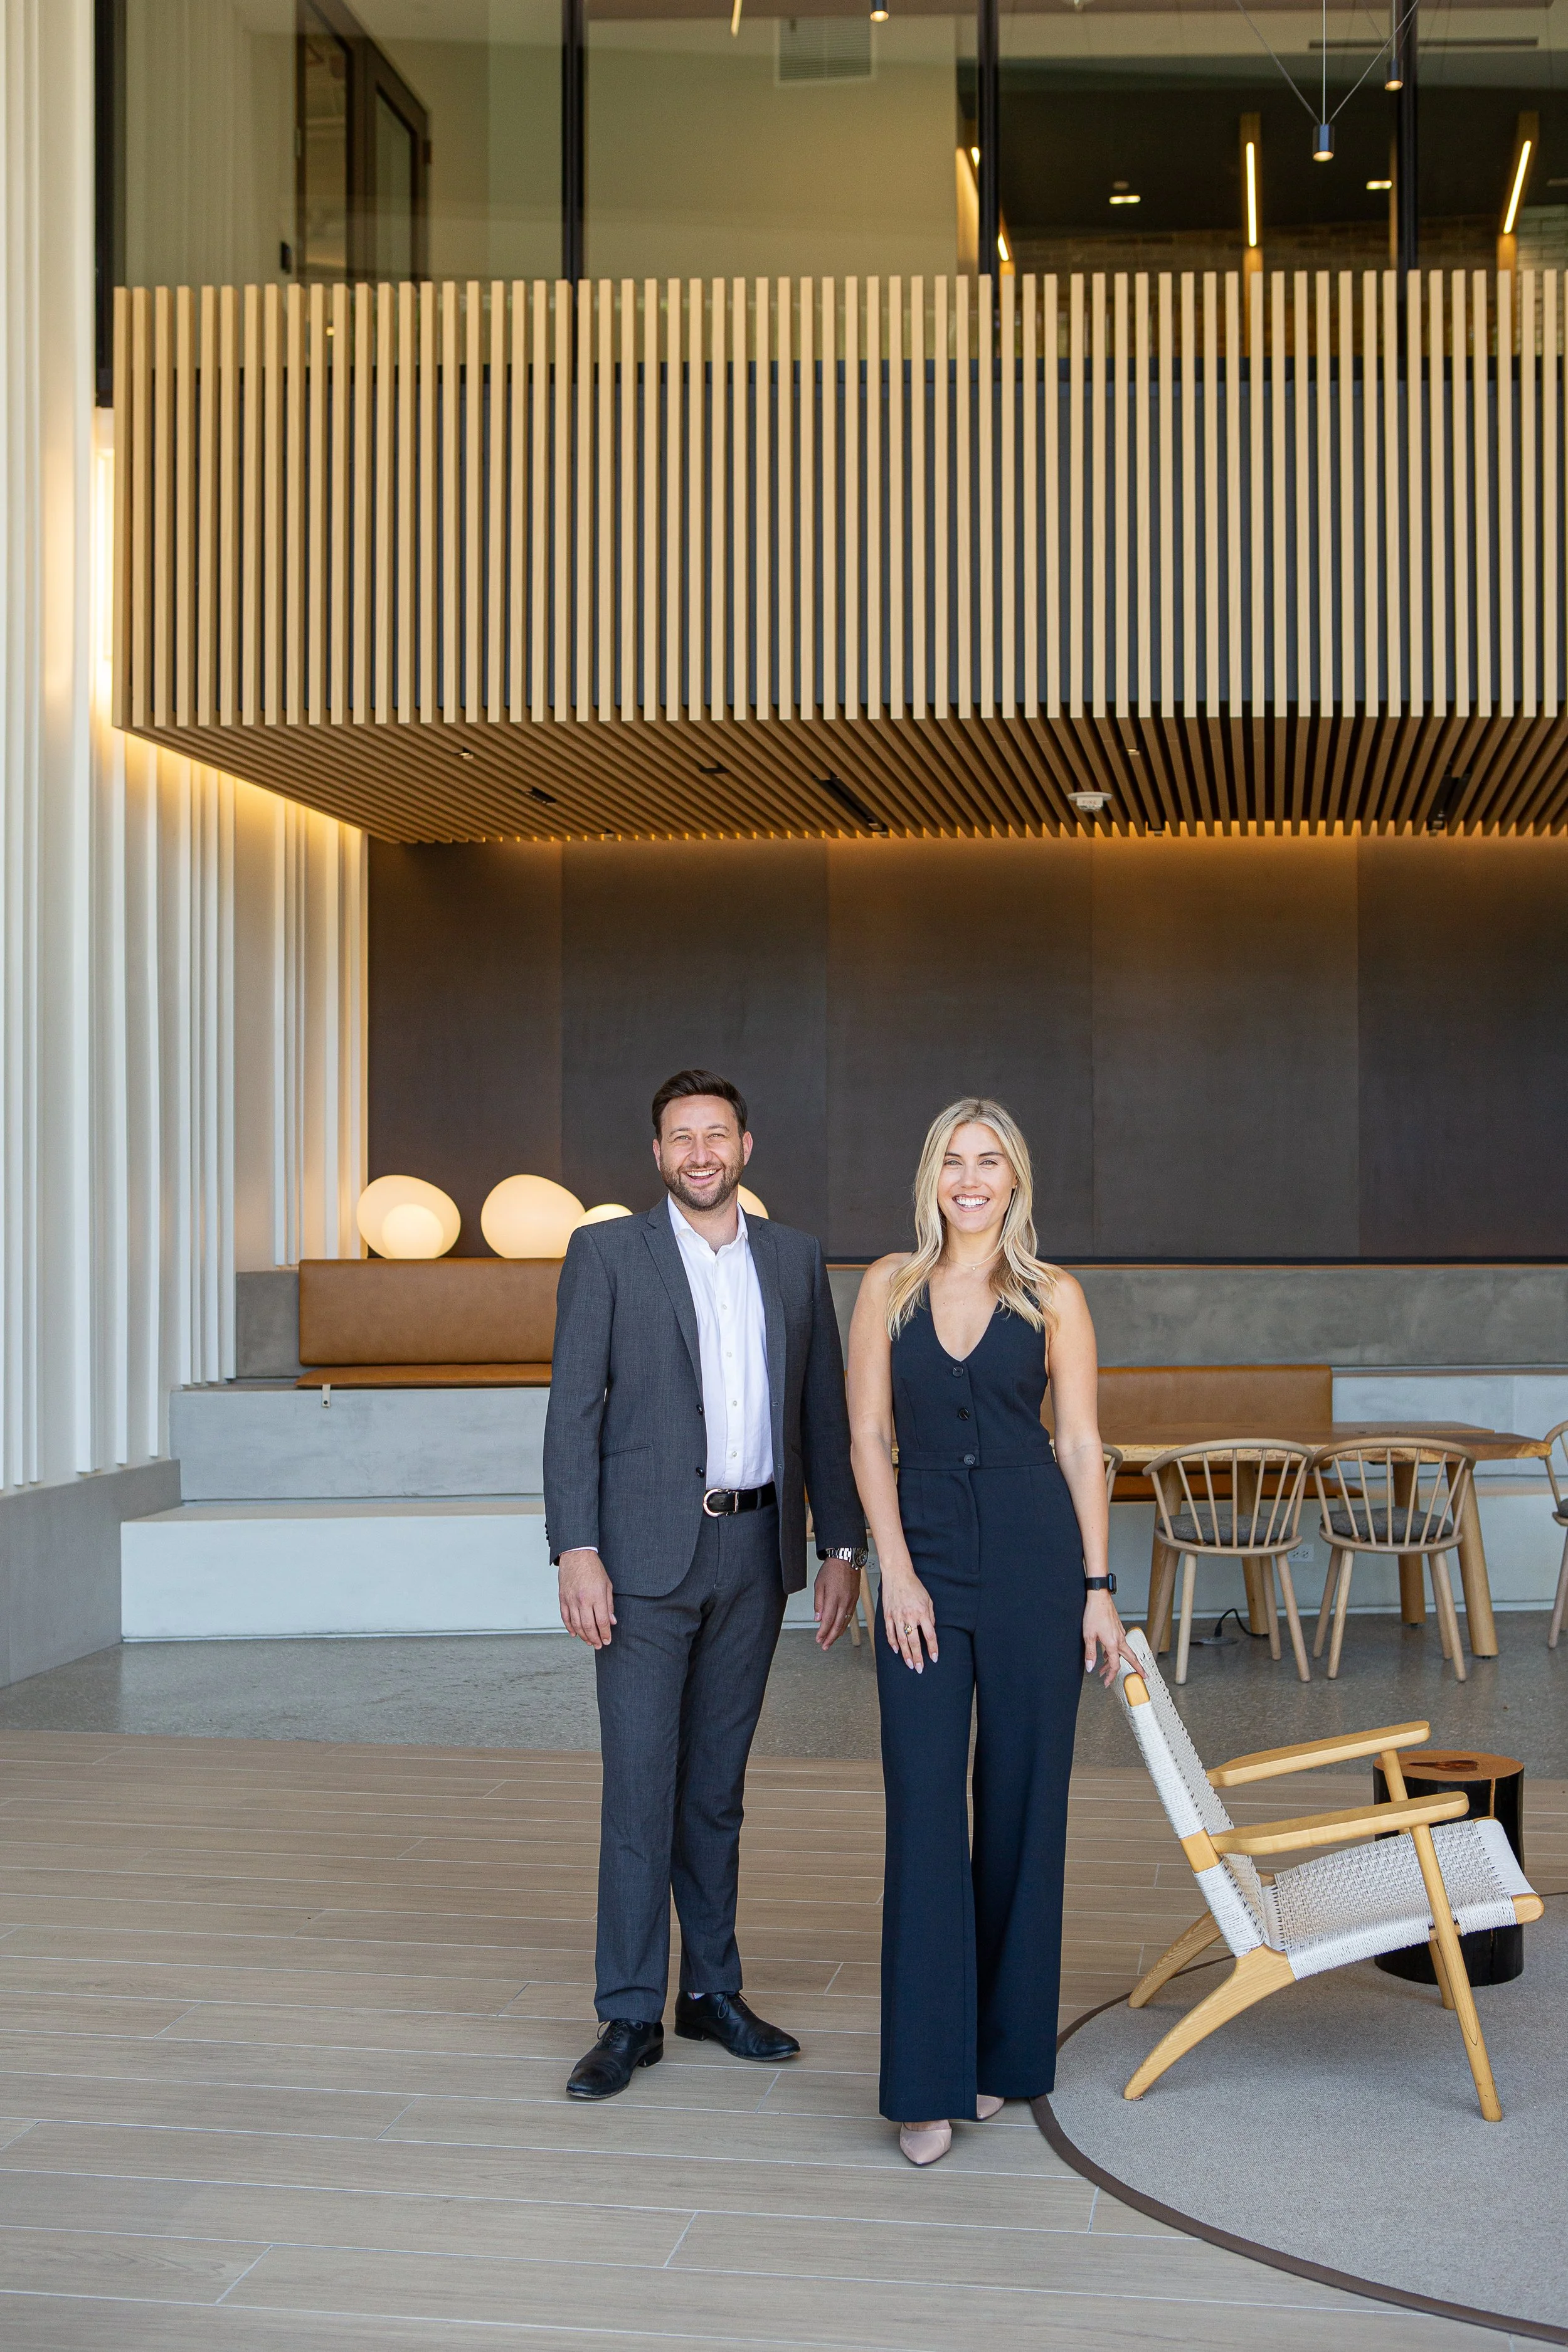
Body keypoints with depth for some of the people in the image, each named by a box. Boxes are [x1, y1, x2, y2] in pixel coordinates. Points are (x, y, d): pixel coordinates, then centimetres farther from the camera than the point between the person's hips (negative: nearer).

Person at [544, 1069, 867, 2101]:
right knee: (640, 1785, -2)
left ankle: (712, 1990, 23)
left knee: (717, 1784, 13)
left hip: (754, 1550, 4)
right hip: (647, 1552, -3)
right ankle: (631, 2015, 6)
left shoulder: (795, 1258, 10)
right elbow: (574, 1409, -5)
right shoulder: (607, 1252, -1)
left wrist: (842, 1545, 6)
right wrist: (576, 1551, -13)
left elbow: (824, 1410, 11)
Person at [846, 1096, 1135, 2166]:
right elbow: (869, 1435, 3)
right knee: (924, 1807, -3)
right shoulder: (891, 1286, 5)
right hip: (924, 1555, 1)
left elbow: (1083, 1445, 3)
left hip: (1033, 1554, 0)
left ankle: (1006, 2047, 22)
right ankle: (930, 2079, 2)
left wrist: (1098, 1586, -2)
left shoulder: (1054, 1296, 3)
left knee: (1022, 1799, 6)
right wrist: (896, 1572, -6)